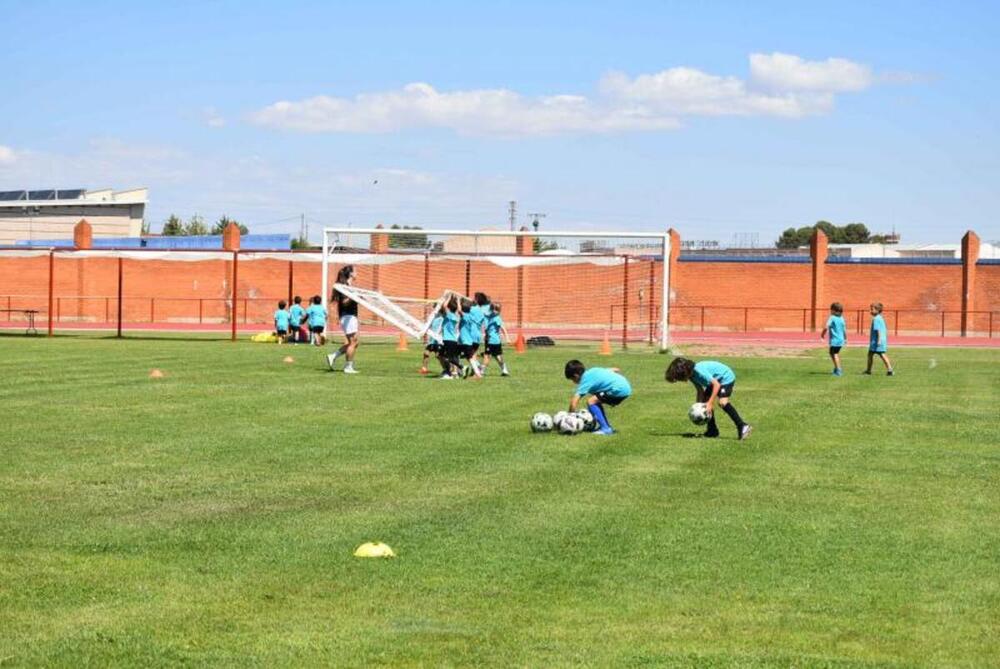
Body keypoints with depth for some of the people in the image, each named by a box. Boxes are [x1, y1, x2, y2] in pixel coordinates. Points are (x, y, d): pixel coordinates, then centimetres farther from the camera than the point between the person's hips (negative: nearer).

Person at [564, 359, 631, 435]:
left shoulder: (585, 380, -6)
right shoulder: (594, 370, 17)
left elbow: (574, 402, -15)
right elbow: (616, 370, 24)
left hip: (619, 390, -10)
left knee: (591, 402, -8)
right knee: (596, 401, 20)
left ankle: (605, 428, -10)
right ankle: (607, 426, 22)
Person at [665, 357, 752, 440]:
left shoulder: (699, 371, -33)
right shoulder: (692, 375, -4)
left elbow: (716, 384, -33)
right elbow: (700, 390, 5)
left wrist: (710, 403, -34)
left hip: (726, 377, -10)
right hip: (716, 380, 10)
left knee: (722, 402, -27)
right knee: (705, 401, 5)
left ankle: (743, 427, -28)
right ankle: (712, 430, 15)